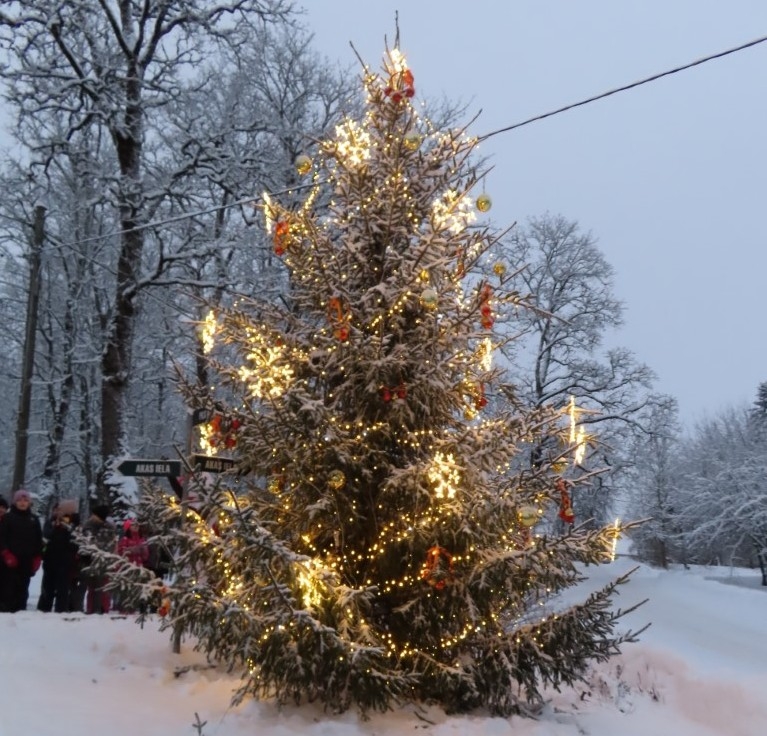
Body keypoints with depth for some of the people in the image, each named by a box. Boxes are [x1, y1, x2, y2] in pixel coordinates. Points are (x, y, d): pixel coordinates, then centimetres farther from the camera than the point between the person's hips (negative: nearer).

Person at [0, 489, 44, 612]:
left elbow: (38, 541, 12)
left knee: (22, 589, 5)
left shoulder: (34, 519, 12)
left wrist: (37, 558, 4)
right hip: (11, 561, -3)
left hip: (27, 561, 3)